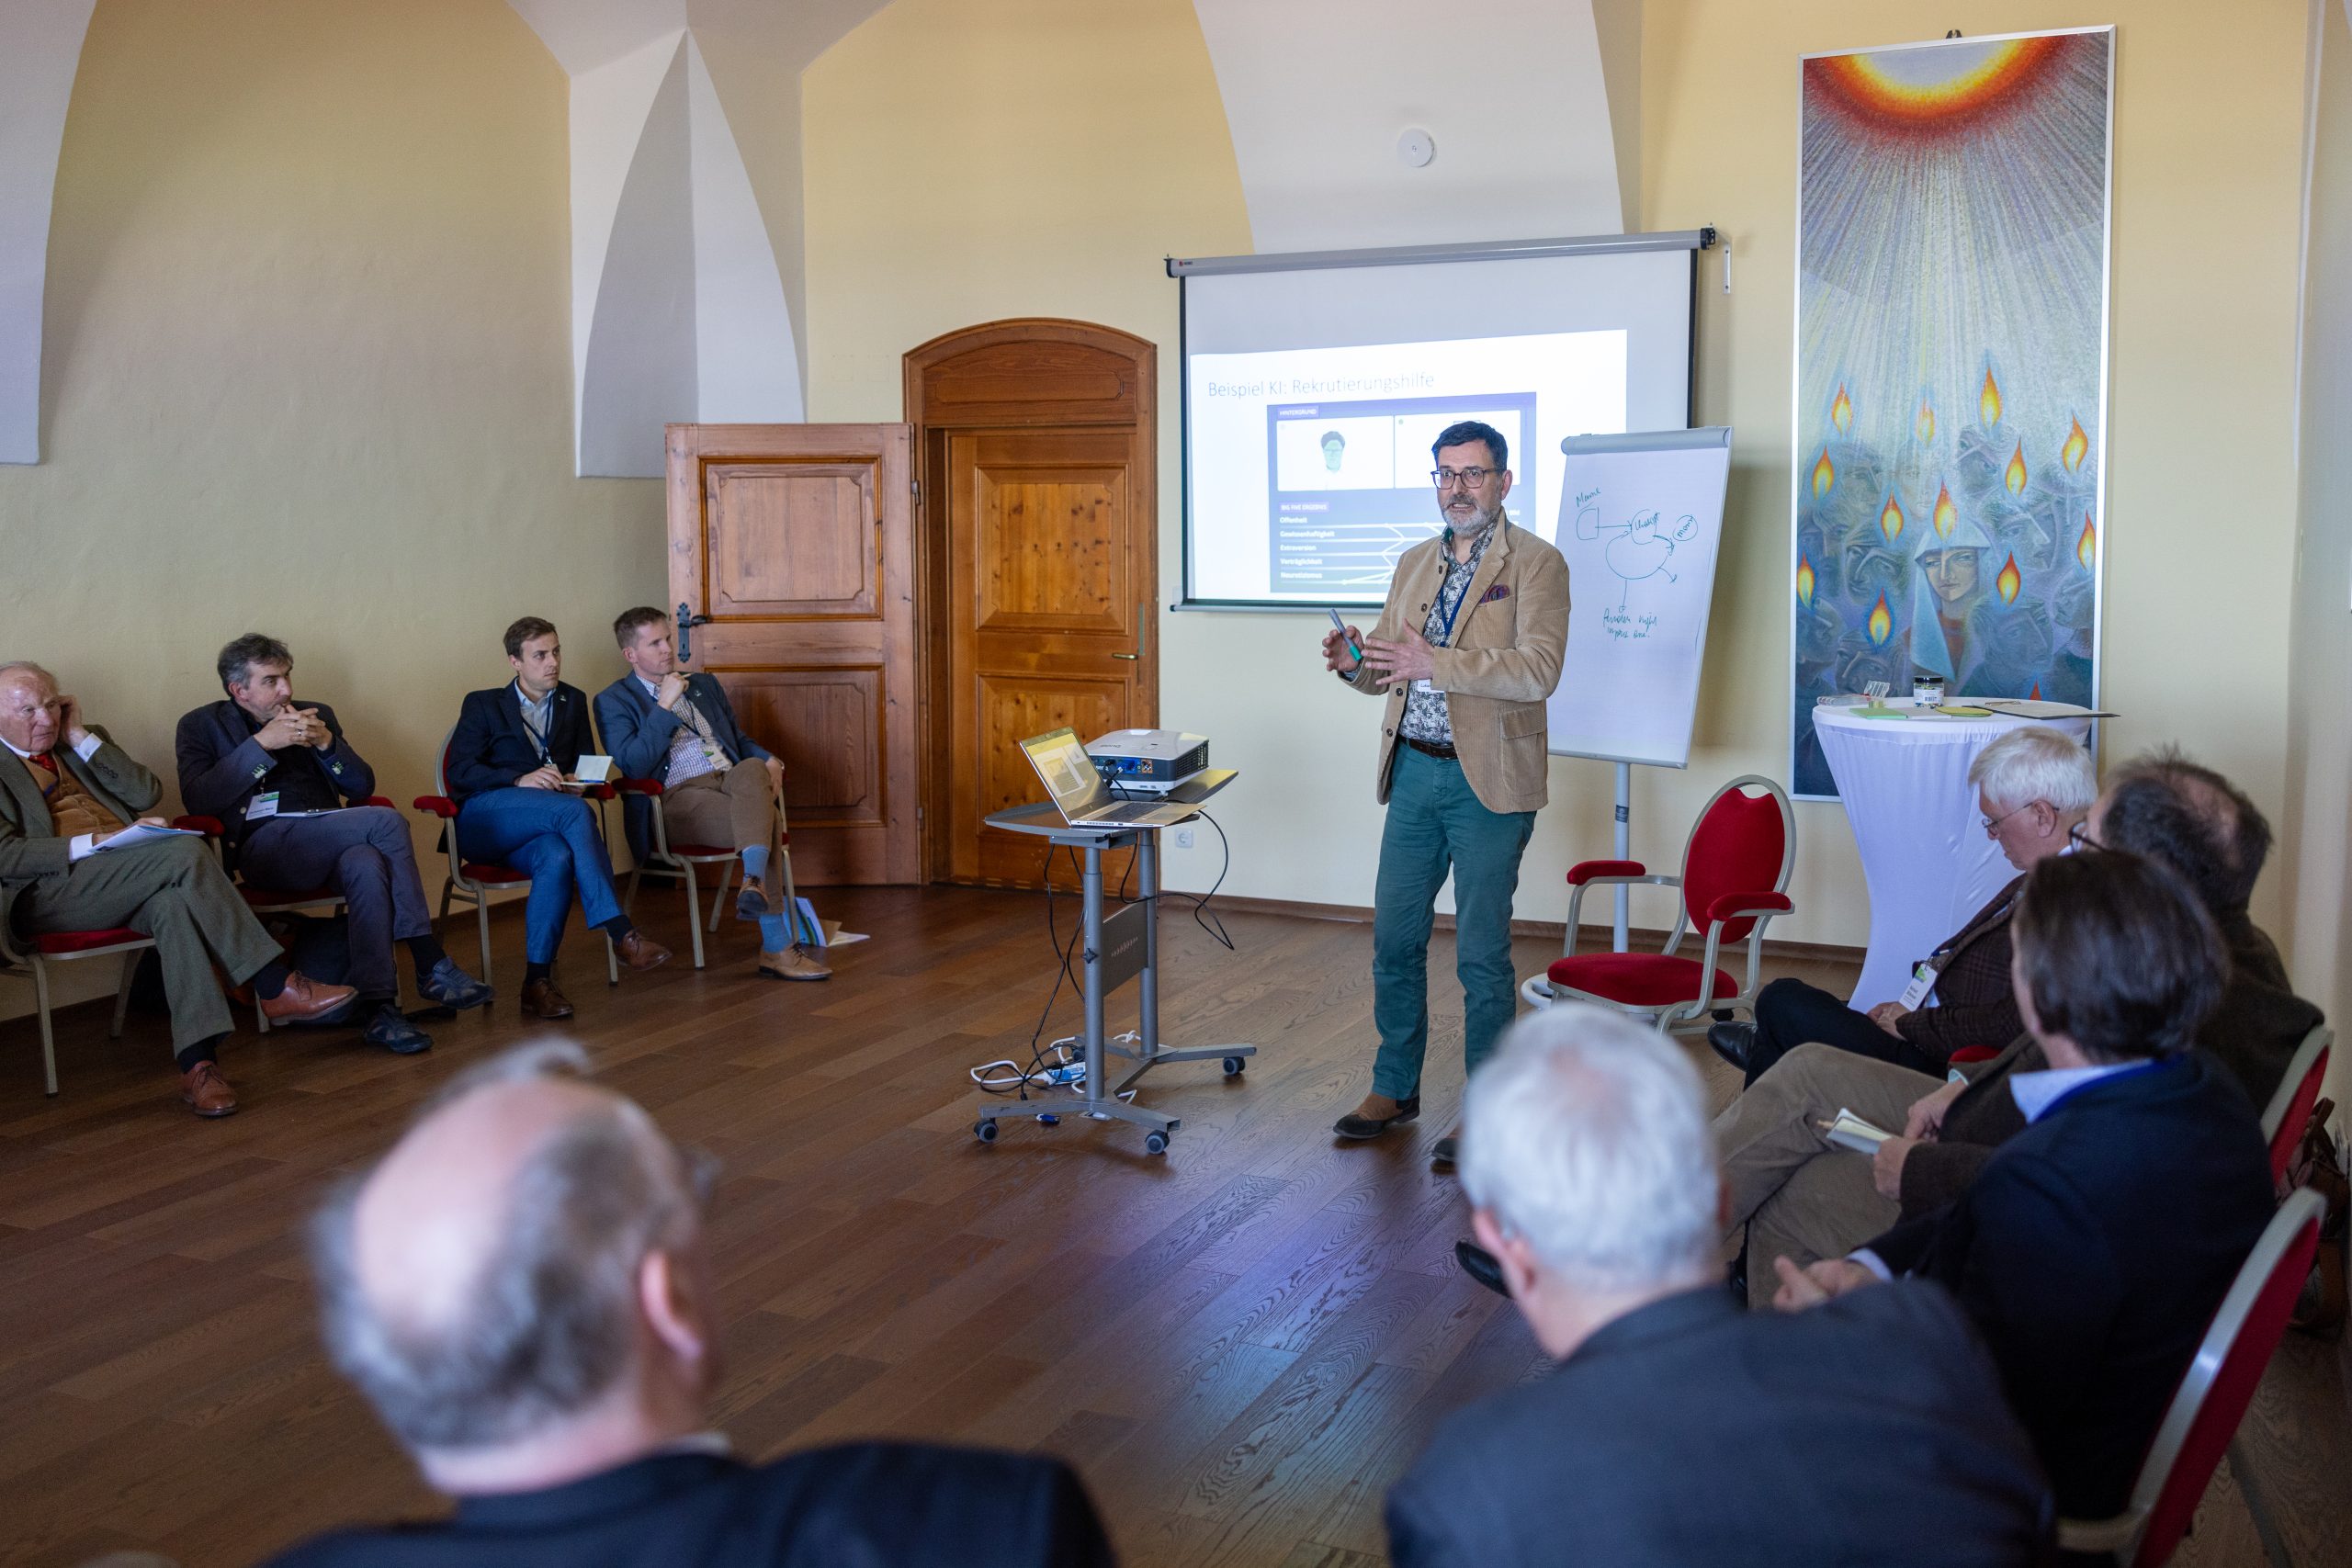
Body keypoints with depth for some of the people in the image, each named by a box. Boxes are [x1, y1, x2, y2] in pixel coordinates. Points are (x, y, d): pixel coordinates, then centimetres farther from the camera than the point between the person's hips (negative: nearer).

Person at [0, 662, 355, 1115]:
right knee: (185, 852, -30)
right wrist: (95, 844, -17)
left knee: (171, 901, -33)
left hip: (129, 880, 5)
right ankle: (275, 987, -30)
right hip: (48, 891, -5)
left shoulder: (86, 743, 24)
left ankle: (196, 1060, -39)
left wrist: (81, 737, 6)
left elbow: (147, 794, 9)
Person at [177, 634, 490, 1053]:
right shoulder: (202, 725, 12)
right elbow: (197, 800, -6)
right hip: (264, 844, -4)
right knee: (388, 822, -29)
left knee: (366, 864, -36)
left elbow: (362, 787, 16)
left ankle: (377, 1008, -37)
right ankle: (431, 966, -28)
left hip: (327, 838, 4)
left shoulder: (317, 715, 23)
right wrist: (262, 744, -12)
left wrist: (327, 742, -2)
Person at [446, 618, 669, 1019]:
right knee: (576, 811, -34)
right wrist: (519, 781, -19)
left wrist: (577, 777, -4)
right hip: (484, 819, -3)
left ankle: (537, 982, -37)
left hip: (540, 825, 3)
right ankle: (620, 932, -36)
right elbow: (458, 772, -3)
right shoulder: (482, 705, 9)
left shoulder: (573, 701, 20)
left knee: (558, 857, -37)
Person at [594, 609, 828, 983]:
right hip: (679, 797, -4)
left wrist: (769, 760, 6)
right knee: (765, 819, -34)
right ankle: (777, 946, -39)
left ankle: (755, 883, -56)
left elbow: (740, 740, 30)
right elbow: (632, 765, -8)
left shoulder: (704, 685, 27)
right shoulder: (614, 701, 8)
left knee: (752, 769, -36)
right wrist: (665, 705, -11)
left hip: (733, 782, 5)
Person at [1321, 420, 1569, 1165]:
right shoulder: (1414, 564, 14)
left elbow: (1538, 672, -19)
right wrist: (1355, 663, -6)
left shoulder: (1536, 564, -7)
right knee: (1394, 938, 11)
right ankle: (1394, 1088, 27)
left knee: (1481, 954, 1)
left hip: (1487, 782, -6)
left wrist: (1433, 663, -26)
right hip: (1413, 771, 6)